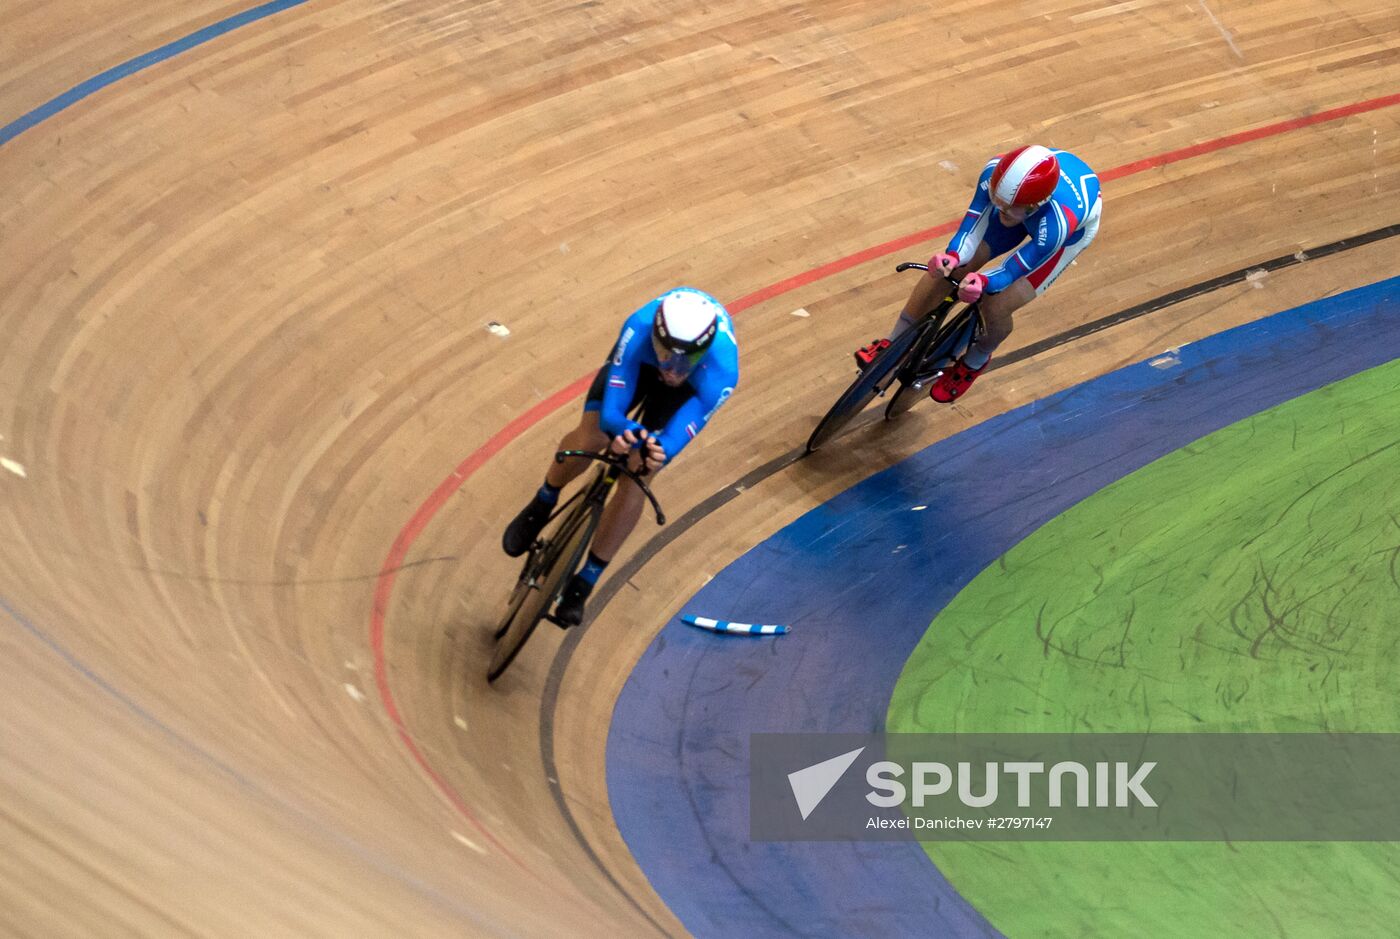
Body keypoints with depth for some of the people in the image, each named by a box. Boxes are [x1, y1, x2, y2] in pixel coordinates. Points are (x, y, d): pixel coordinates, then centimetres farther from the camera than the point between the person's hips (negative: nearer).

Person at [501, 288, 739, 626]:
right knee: (589, 439, -20)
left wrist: (656, 452, -65)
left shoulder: (721, 372, -44)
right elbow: (610, 413, -40)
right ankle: (541, 505, 16)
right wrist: (625, 432, -64)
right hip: (639, 361, 1)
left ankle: (583, 583, 9)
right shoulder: (639, 329, -43)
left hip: (690, 386, -1)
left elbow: (676, 437, -42)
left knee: (635, 481, -10)